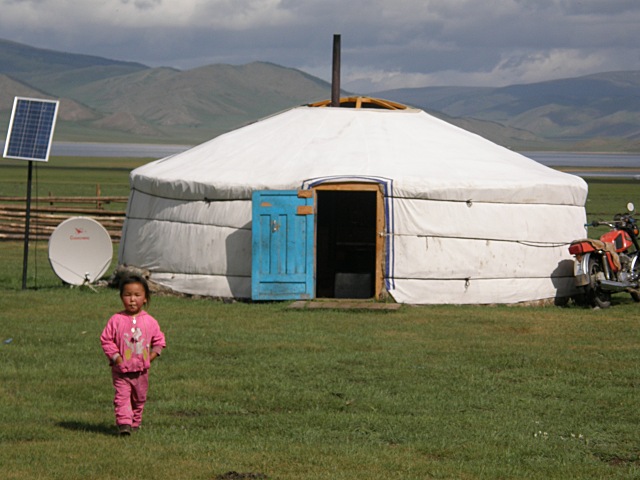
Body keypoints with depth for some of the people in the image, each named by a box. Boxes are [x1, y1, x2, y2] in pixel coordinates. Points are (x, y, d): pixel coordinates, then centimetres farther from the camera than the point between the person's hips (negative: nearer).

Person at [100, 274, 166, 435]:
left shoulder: (149, 321, -1)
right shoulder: (116, 320, -7)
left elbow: (159, 340, 8)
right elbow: (106, 339, -4)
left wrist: (152, 355, -5)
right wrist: (116, 357, -12)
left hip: (141, 369, 3)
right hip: (121, 369, -3)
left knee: (139, 398, 14)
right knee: (122, 396, -13)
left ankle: (135, 422, 30)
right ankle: (124, 424, -19)